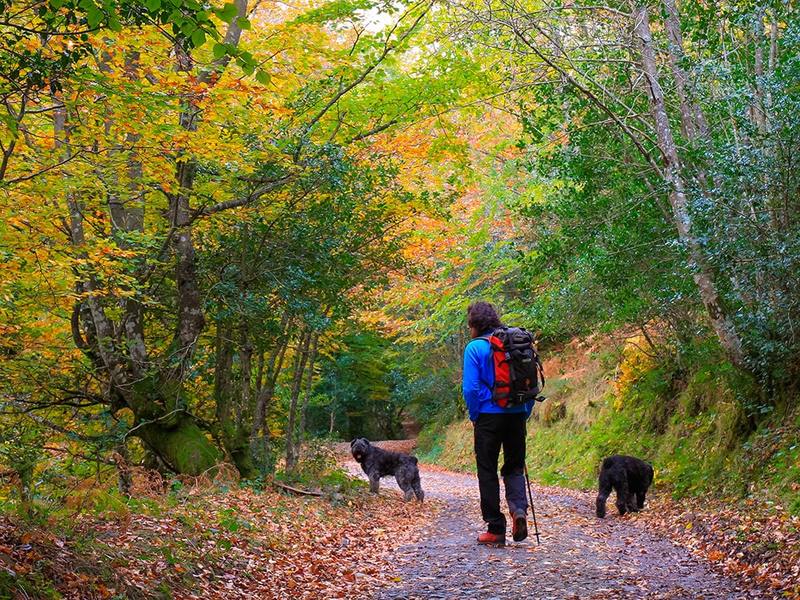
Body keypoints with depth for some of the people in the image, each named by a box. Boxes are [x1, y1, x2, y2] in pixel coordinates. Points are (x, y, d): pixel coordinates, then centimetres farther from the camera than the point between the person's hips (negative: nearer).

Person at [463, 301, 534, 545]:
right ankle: (519, 508, -11)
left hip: (489, 416, -4)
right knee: (514, 468, 15)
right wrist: (525, 414, 15)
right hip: (516, 415, 4)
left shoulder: (475, 348, -7)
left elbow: (470, 388, -13)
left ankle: (496, 529, 8)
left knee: (488, 472, 7)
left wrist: (474, 416, 1)